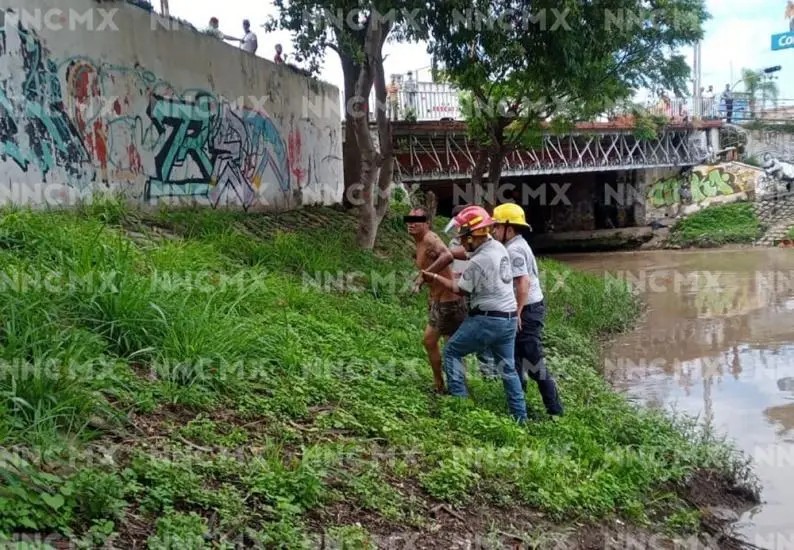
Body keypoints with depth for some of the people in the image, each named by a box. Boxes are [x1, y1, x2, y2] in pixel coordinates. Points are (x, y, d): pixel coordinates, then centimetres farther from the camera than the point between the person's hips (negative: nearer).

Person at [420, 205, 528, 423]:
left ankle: (459, 398, 5)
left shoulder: (477, 262, -20)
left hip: (487, 319, -8)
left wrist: (435, 278, 3)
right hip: (509, 318, 8)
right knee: (508, 367, 14)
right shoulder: (499, 247, 4)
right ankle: (520, 416, 15)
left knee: (452, 351, 9)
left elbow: (460, 290, -6)